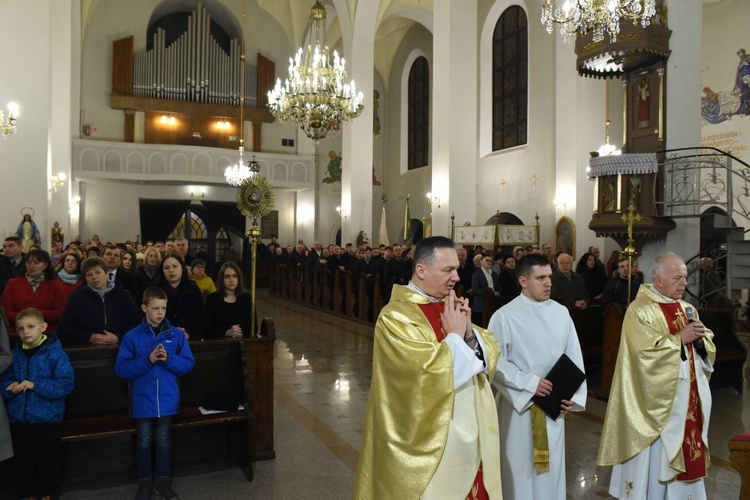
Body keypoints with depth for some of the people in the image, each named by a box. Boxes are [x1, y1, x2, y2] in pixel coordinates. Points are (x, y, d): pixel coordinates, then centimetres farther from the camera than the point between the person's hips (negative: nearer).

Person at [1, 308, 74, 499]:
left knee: (48, 459, 11)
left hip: (47, 417, -3)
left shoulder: (55, 353, -12)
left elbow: (66, 384, -17)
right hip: (19, 417, 4)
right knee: (23, 461, 16)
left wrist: (35, 385, -21)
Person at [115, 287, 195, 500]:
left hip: (167, 400, 1)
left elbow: (188, 363, -1)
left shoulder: (176, 334, -3)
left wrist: (169, 359, -18)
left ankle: (164, 480, 30)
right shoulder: (132, 336, -6)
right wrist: (147, 360, -21)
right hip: (143, 400, -1)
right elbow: (121, 369, -9)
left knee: (164, 441, 14)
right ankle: (144, 482, 30)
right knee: (144, 442, 13)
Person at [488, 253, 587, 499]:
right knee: (521, 468, 9)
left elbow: (574, 356, 5)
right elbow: (494, 361, -15)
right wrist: (530, 382, -18)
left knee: (552, 468, 17)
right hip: (520, 403, -4)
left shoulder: (561, 312, 2)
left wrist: (574, 394, -4)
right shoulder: (504, 316, -13)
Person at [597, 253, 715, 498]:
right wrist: (679, 338, -19)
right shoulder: (640, 310, -13)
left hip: (689, 396, 7)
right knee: (654, 458, 3)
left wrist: (699, 338, -10)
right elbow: (645, 352, -21)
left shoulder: (687, 309, 11)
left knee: (685, 454, 14)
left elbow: (708, 347, 11)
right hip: (657, 399, -7)